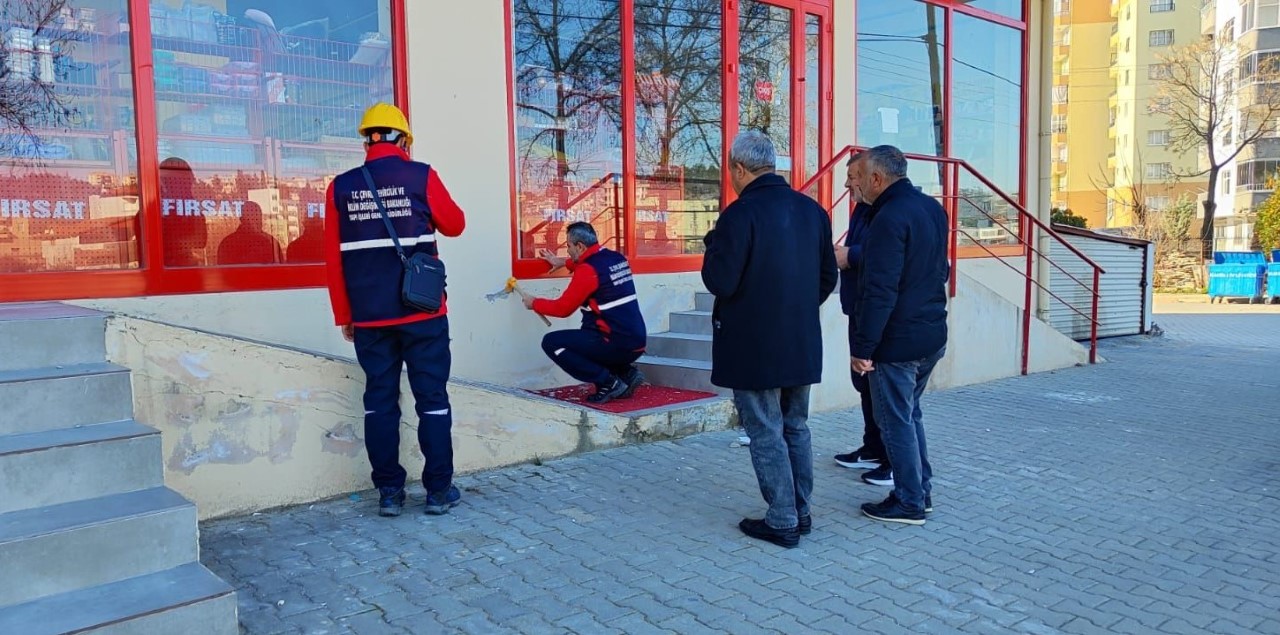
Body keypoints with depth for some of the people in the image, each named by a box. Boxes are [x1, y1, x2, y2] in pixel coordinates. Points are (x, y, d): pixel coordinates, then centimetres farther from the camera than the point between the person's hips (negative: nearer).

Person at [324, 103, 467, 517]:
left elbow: (334, 257, 4)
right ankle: (438, 490, 10)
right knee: (432, 397, 5)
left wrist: (344, 316, 11)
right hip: (421, 312, -2)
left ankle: (389, 492, 13)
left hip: (369, 317, 2)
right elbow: (454, 225, 8)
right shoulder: (421, 176, -4)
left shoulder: (341, 187, 3)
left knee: (380, 400, 9)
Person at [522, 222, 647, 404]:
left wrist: (534, 303, 9)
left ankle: (608, 382, -5)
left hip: (616, 344, -9)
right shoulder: (616, 258, 11)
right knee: (584, 339, 32)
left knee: (552, 342, -3)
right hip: (636, 344, 9)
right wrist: (564, 262, 37)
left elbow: (563, 308, -7)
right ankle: (626, 374, 12)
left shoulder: (587, 271, -13)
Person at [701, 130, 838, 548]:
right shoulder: (812, 210, 4)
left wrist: (713, 244, -2)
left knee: (766, 434, 4)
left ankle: (782, 522, 12)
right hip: (802, 344, 7)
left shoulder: (741, 214, -18)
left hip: (753, 347, -7)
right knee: (796, 428, 18)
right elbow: (828, 277, 10)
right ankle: (801, 513, 27)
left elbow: (720, 282, -18)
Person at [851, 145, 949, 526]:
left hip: (898, 341, -9)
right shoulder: (932, 208, 9)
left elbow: (880, 292, -23)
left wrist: (862, 346, -20)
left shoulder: (890, 217, -19)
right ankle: (921, 491, 28)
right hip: (933, 336, 9)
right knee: (909, 413, 20)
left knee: (896, 421, 3)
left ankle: (909, 503, 13)